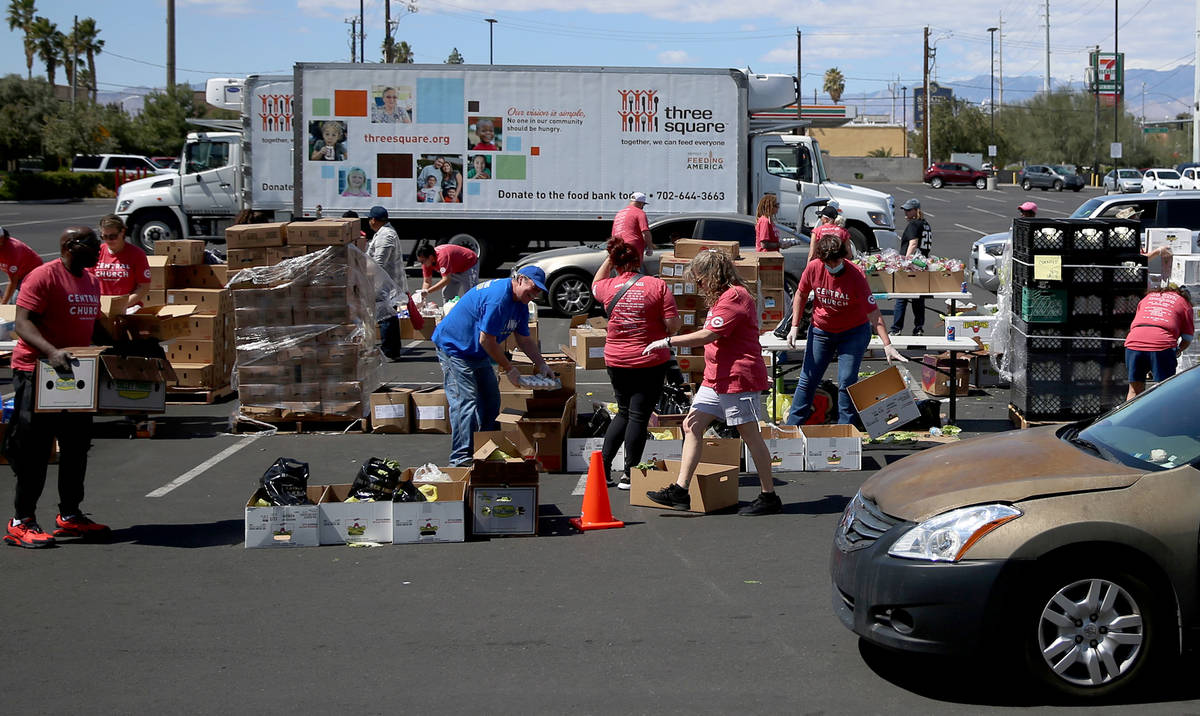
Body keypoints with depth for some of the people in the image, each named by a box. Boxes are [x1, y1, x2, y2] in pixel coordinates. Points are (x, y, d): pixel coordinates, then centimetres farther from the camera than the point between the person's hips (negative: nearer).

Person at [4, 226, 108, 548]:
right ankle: (21, 522, 2)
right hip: (37, 373, -9)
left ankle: (69, 516, 24)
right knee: (35, 449, -5)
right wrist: (51, 352, -36)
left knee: (77, 446, 13)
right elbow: (23, 322, -22)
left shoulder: (92, 281, 13)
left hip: (76, 373, 9)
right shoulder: (44, 276, -15)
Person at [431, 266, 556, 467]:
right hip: (453, 347, -11)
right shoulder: (498, 298, -28)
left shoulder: (521, 304, 5)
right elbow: (486, 340, -26)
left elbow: (525, 340, 15)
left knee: (491, 402, 12)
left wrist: (541, 365, 5)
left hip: (478, 353, 11)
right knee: (466, 402, -16)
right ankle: (461, 460, -16)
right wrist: (509, 369, -18)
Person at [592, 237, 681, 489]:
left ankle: (604, 466, 16)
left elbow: (595, 286, 25)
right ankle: (628, 475, 3)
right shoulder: (657, 285, -10)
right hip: (650, 361, -4)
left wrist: (609, 259, 23)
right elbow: (672, 325, -12)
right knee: (639, 416, 2)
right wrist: (677, 325, 9)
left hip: (616, 361, 4)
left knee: (624, 412, 20)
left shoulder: (609, 287, -1)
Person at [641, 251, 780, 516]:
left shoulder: (734, 297, -15)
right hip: (716, 379, 11)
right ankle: (680, 491, 3)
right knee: (692, 425, 5)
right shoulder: (721, 298, 18)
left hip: (737, 378, -11)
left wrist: (667, 342, -18)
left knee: (750, 435, -4)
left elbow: (708, 335, -22)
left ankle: (769, 497, 4)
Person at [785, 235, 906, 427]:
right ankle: (792, 426, 15)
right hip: (821, 331, 3)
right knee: (807, 380, 4)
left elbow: (873, 313, -24)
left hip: (853, 332, -3)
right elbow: (801, 295, 4)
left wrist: (887, 345, -30)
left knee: (847, 382, -7)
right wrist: (795, 326, -3)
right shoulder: (813, 268, -16)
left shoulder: (856, 276, -24)